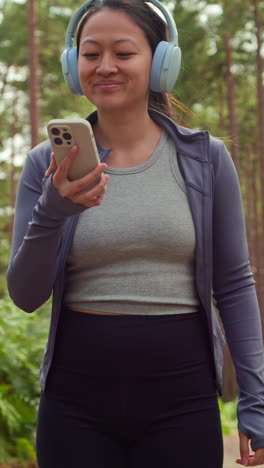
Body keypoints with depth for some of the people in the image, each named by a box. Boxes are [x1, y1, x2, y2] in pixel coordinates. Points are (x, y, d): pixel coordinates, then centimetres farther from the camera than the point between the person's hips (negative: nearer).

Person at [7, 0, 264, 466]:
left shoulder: (205, 157, 0)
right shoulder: (47, 164, 0)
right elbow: (25, 296, -2)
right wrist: (52, 212, -19)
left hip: (182, 398, 0)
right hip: (75, 400, 1)